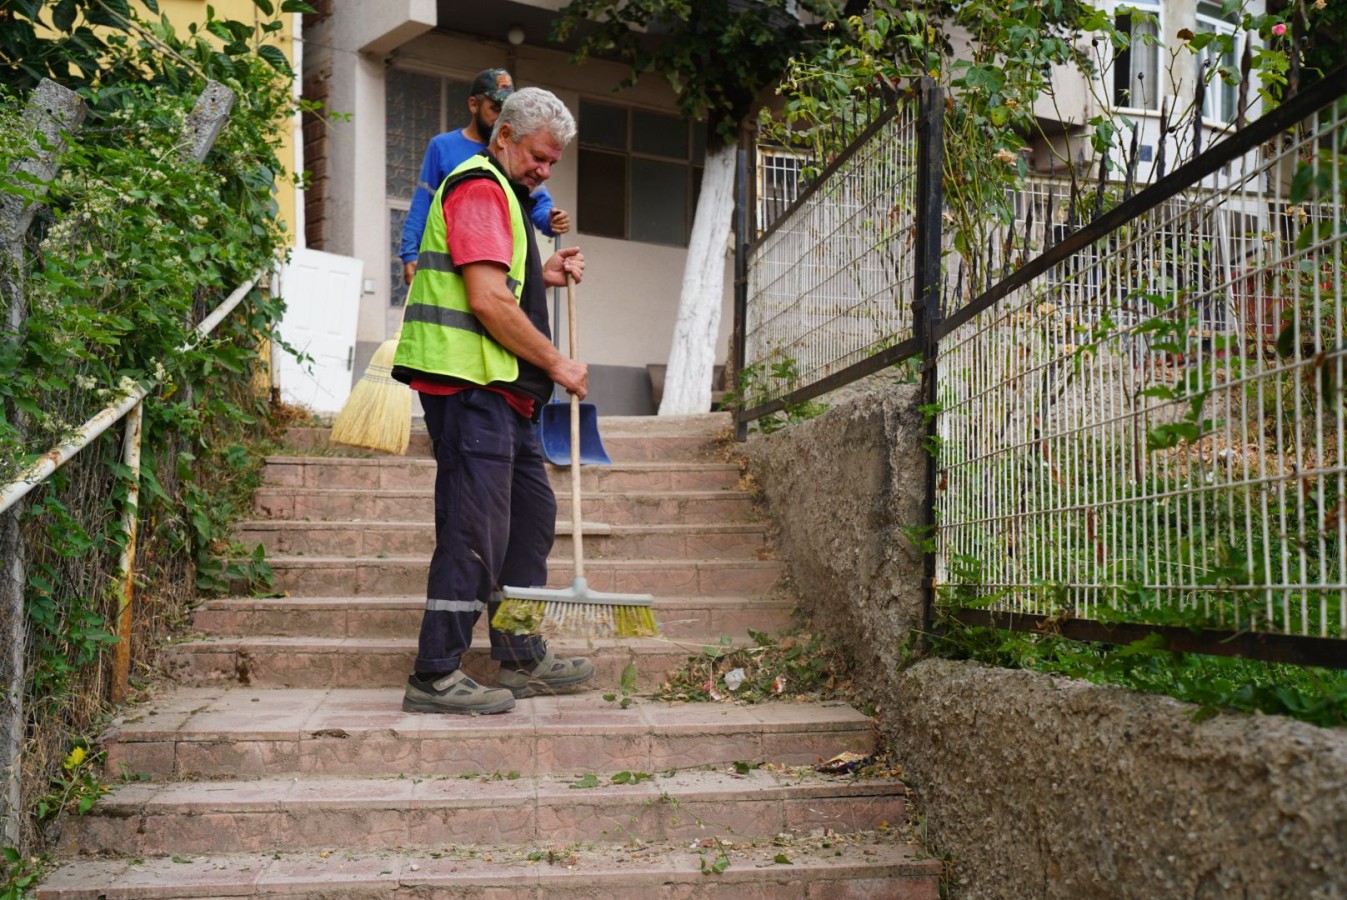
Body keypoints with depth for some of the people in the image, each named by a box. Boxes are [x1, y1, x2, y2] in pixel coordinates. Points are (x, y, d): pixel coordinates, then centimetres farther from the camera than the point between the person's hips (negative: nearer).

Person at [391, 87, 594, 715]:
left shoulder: (502, 194, 25)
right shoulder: (479, 188, -9)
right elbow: (487, 301, -19)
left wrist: (542, 276, 16)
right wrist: (558, 364, -12)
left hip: (500, 391, 11)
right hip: (470, 384, -11)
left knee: (531, 512, 13)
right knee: (476, 527, -11)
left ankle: (522, 660, 20)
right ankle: (435, 676, -4)